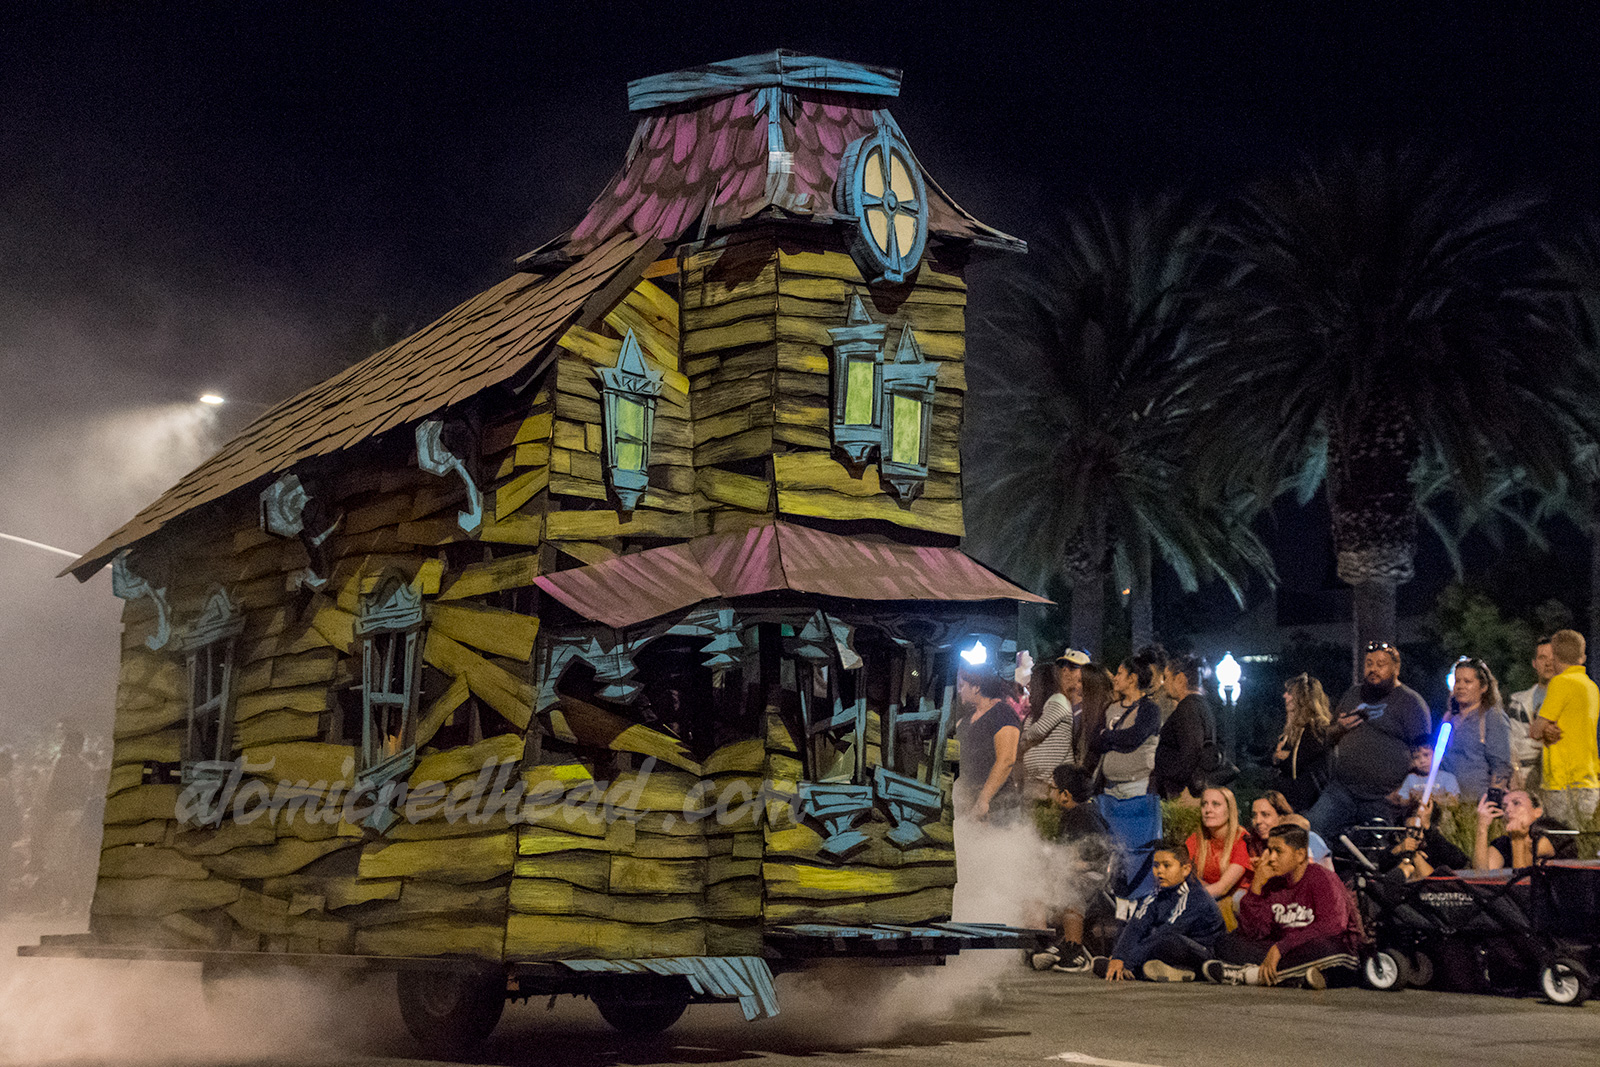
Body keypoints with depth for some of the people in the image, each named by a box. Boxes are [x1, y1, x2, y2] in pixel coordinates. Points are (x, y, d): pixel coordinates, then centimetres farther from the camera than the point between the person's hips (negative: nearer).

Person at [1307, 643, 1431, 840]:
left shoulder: (1410, 702, 1)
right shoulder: (1354, 694, 18)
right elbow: (1329, 738, 27)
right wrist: (1339, 729, 3)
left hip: (1383, 801, -4)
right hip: (1342, 790, 4)